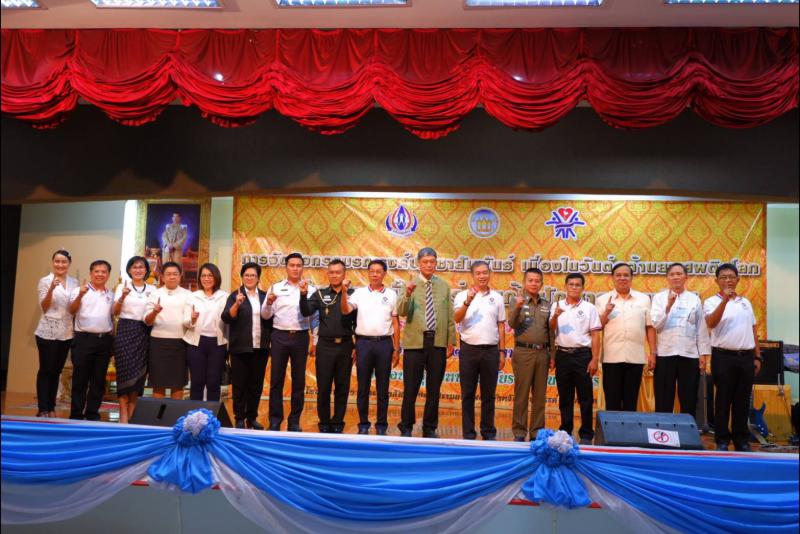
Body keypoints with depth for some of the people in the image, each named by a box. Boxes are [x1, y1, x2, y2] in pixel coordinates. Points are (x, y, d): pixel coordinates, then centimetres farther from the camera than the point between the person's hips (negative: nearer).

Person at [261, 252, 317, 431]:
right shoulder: (276, 288, 5)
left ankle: (294, 421, 15)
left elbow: (314, 318, 5)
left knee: (299, 381, 6)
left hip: (301, 337, 0)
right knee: (276, 380, 3)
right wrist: (269, 303, -17)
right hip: (280, 336, 0)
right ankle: (275, 420, 12)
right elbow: (265, 315, 4)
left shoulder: (310, 290, 5)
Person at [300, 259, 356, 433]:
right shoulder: (320, 294, 3)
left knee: (342, 387, 8)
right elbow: (306, 312, -8)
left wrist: (357, 346, 3)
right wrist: (303, 295, -25)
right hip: (325, 346, 0)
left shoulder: (352, 293, 1)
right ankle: (324, 423, 19)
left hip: (345, 346, 0)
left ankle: (338, 423, 21)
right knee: (323, 387, 5)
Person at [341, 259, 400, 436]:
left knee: (382, 388, 7)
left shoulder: (391, 294, 6)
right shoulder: (360, 293, 4)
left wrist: (396, 349, 5)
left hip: (384, 343, 0)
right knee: (363, 387, 6)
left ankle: (381, 425, 17)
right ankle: (363, 424, 17)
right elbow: (345, 310, -9)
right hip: (364, 342, 0)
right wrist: (344, 291, -21)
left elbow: (395, 323, 7)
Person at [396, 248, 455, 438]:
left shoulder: (444, 286, 8)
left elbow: (450, 316, 8)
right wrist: (407, 295, -29)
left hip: (438, 342, 2)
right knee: (411, 388, 4)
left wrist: (451, 342, 5)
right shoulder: (410, 285, 1)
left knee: (434, 389, 10)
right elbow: (401, 312, -11)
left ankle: (430, 428, 23)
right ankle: (406, 427, 19)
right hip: (415, 342, -2)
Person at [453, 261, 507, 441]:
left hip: (491, 350, 2)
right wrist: (467, 302, -27)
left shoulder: (497, 297, 9)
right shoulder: (462, 296, 2)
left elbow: (501, 326, 11)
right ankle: (468, 433, 13)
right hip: (469, 349, -2)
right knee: (468, 394, 4)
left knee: (489, 394, 8)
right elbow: (457, 318, -12)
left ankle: (488, 432, 18)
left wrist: (502, 351, 8)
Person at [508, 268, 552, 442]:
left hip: (542, 353, 4)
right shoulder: (519, 301, 2)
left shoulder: (547, 305, 12)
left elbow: (550, 331, 14)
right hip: (524, 352, -3)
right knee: (521, 393, 0)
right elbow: (512, 324, -12)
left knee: (540, 395, 7)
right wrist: (517, 308, -29)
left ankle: (537, 431, 16)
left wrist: (551, 354, 11)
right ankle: (519, 431, 6)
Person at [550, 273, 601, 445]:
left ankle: (586, 434, 10)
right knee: (565, 396, 9)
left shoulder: (589, 308, 2)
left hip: (583, 355, -2)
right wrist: (555, 316, -17)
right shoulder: (556, 306, 7)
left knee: (585, 397, 2)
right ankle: (565, 430, 18)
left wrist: (595, 359, -7)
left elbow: (595, 335, 0)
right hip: (563, 354, 2)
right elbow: (550, 330, 2)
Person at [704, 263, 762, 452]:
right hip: (724, 357, -4)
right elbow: (711, 323, -21)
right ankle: (722, 440, 8)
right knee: (723, 400, 1)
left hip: (746, 357, 5)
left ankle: (741, 440, 18)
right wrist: (725, 300, -29)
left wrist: (757, 357, 11)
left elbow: (753, 330, 17)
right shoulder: (712, 301, -2)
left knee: (743, 400, 9)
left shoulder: (746, 302, 14)